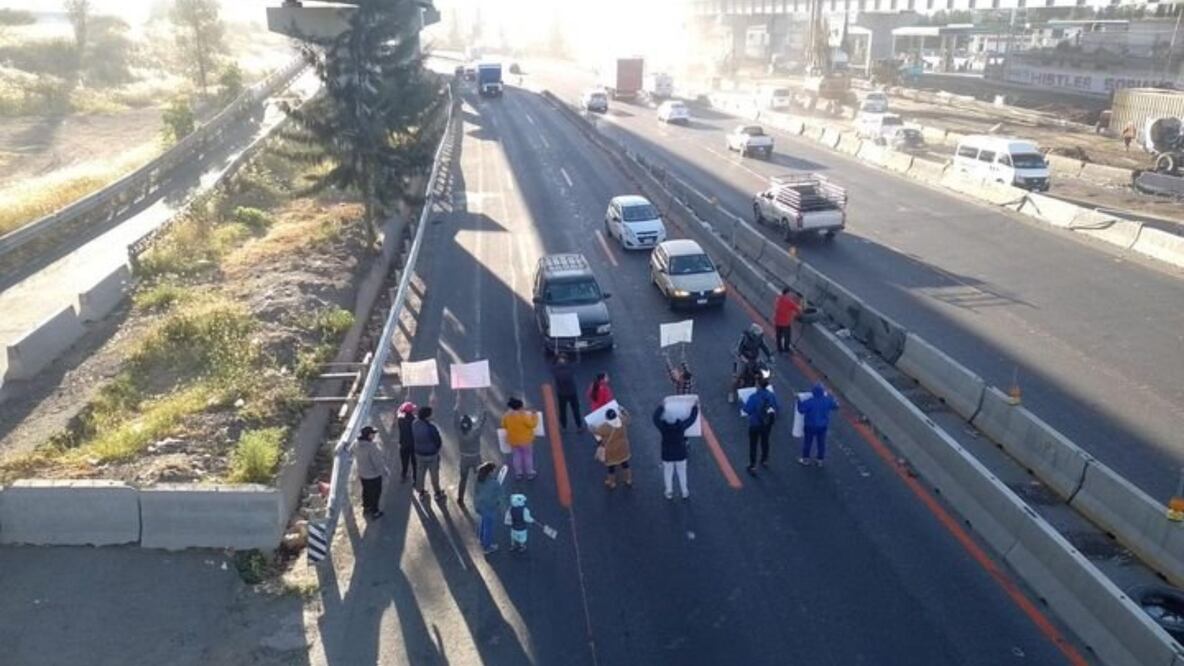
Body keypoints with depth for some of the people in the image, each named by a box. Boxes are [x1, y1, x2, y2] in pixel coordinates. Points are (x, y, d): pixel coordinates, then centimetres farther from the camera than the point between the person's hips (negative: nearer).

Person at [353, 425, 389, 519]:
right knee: (375, 493, 13)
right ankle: (374, 512, 28)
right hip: (373, 475, -7)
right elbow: (378, 462, -26)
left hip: (362, 473, 7)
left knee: (366, 491, 27)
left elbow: (356, 457, 5)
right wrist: (385, 471, -10)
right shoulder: (372, 447, -34)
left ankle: (366, 508, 47)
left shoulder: (356, 445, -10)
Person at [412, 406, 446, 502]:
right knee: (434, 474, 15)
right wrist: (437, 449, 1)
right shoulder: (431, 428, -31)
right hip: (432, 455, -5)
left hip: (419, 453, 5)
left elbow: (414, 437, 3)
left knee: (420, 473, 21)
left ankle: (421, 493, 38)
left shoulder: (414, 424, -14)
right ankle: (438, 493, 34)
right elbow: (438, 441, -18)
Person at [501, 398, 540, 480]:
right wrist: (534, 416, -4)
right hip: (525, 439, -4)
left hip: (513, 440, 4)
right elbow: (532, 424, -18)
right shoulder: (524, 415, -24)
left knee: (516, 456, 17)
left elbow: (504, 426, 4)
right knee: (527, 455, 12)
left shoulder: (507, 415, -9)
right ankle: (530, 473, 21)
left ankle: (518, 473, 23)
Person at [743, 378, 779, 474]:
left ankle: (753, 466, 12)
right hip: (767, 424, 5)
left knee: (753, 445, 8)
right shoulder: (772, 396, -11)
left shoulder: (753, 397, -25)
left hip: (755, 424, -5)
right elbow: (777, 408, -1)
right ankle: (765, 461, 44)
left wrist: (744, 403, 0)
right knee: (765, 441, 25)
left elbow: (747, 410, -19)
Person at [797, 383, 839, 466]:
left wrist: (799, 401, -7)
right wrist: (830, 396, 13)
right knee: (821, 443, 17)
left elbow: (801, 409, -19)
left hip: (810, 426, -3)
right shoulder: (827, 400, -14)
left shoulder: (809, 402, -26)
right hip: (823, 426, 3)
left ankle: (806, 459, 29)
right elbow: (835, 406, 4)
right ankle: (820, 460, 28)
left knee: (807, 442, 15)